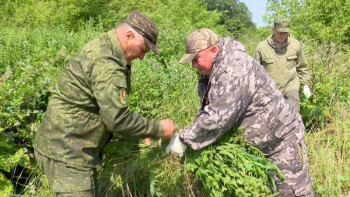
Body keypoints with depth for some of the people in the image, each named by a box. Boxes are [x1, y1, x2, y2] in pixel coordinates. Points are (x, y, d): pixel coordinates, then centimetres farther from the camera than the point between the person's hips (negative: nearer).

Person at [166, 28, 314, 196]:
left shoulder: (235, 69, -29)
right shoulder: (213, 71, 2)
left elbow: (218, 116, -36)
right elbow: (208, 108, 7)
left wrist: (184, 139, -28)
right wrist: (192, 133, -10)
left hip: (282, 135, -9)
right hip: (252, 140, 10)